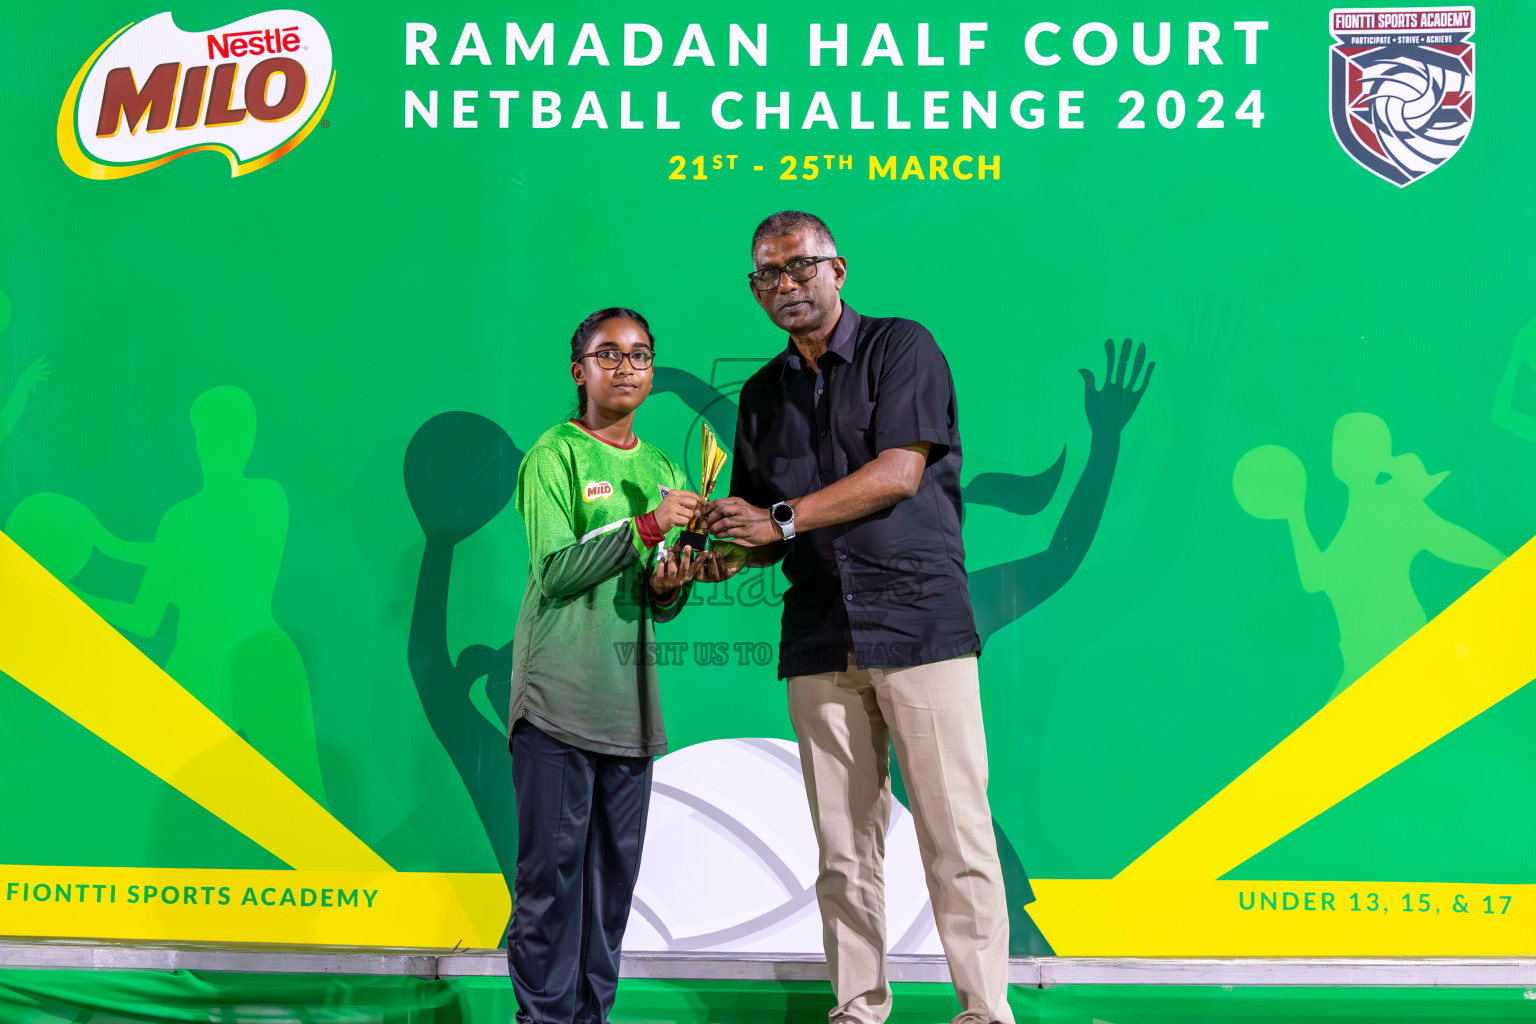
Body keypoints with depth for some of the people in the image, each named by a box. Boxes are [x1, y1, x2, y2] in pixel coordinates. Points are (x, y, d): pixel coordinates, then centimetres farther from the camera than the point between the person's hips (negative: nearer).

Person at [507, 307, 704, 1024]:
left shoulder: (662, 470, 16)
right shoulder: (554, 455, -2)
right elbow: (555, 569, -14)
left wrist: (669, 587, -6)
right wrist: (645, 527, -20)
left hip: (629, 699, 6)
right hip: (558, 694, -6)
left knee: (614, 868, 8)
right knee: (553, 864, -5)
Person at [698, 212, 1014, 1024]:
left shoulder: (901, 348, 2)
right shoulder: (762, 395, 19)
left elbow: (899, 473, -10)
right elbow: (759, 522, 22)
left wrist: (782, 519, -11)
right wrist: (726, 555, -1)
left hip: (917, 620, -4)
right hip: (818, 642, 5)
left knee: (954, 828, -5)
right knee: (843, 843, 4)